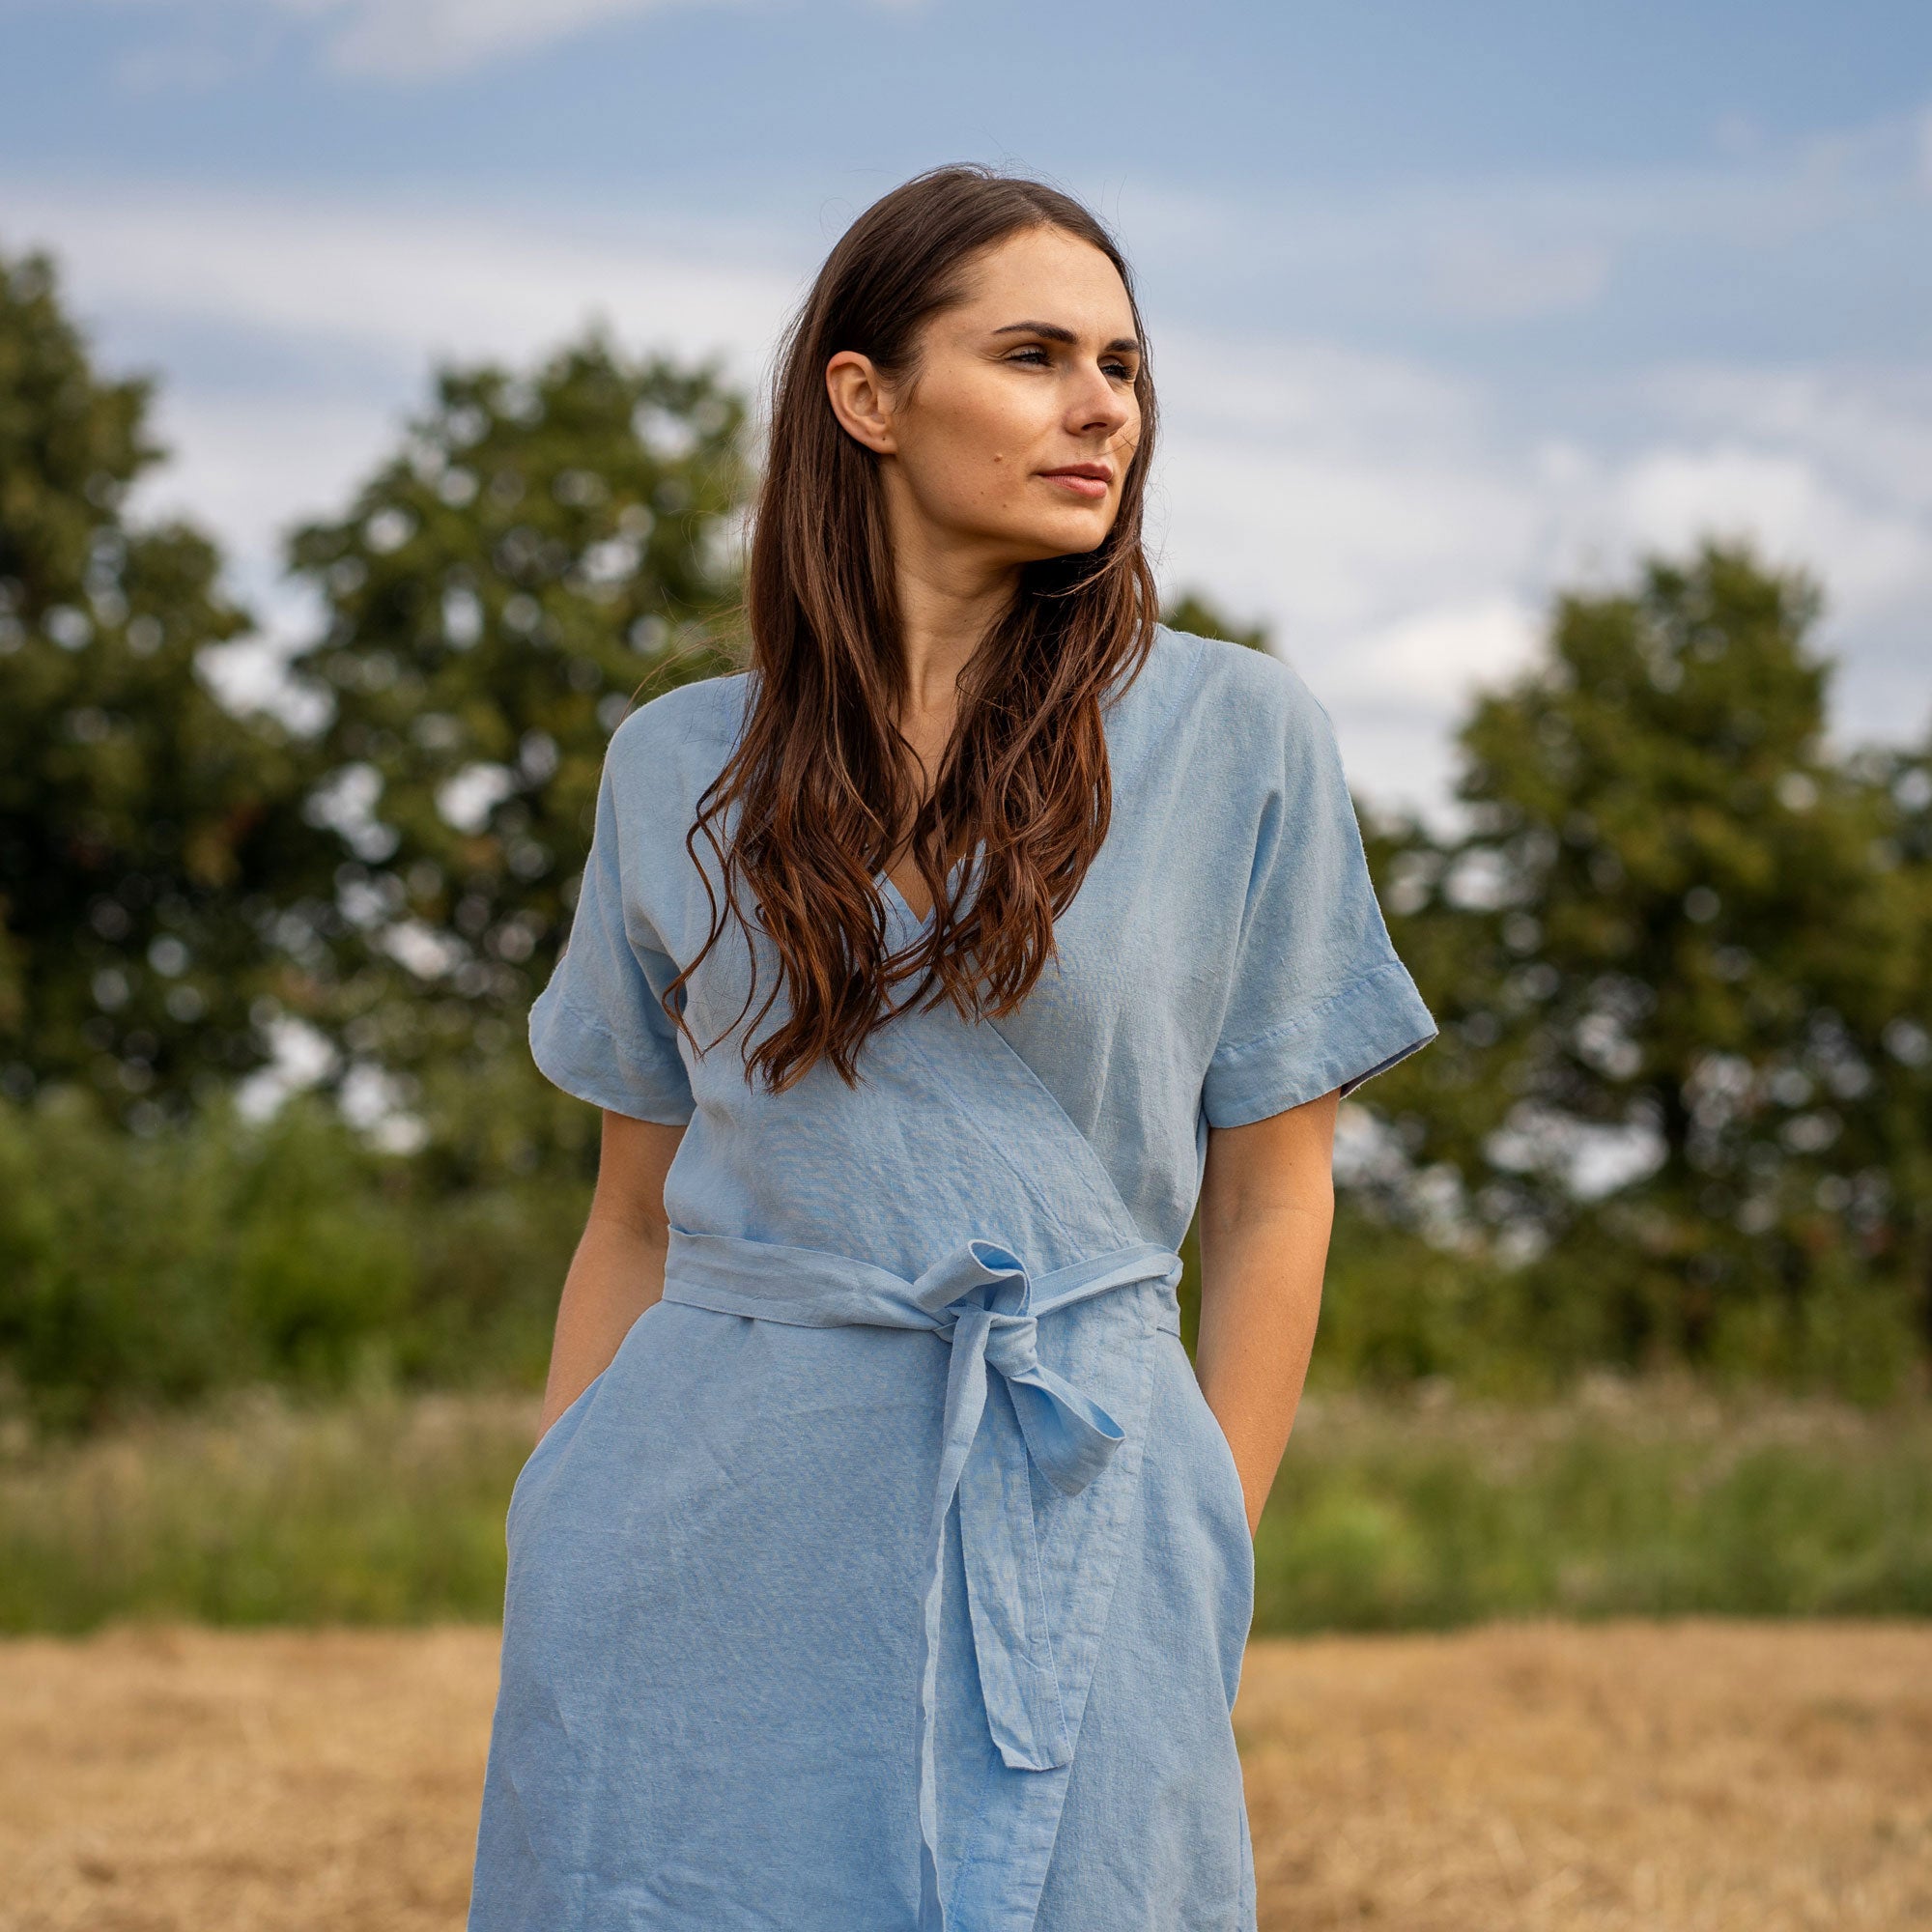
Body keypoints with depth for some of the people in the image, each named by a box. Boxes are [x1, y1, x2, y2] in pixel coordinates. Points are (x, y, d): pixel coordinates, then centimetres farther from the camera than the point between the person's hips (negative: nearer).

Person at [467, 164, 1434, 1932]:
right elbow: (638, 1213, 12)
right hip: (708, 1548, 1)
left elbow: (1272, 1204, 2)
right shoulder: (680, 767, 6)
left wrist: (1195, 1576, -1)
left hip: (1064, 1522, -1)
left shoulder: (1236, 736, 0)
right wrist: (555, 1561, 8)